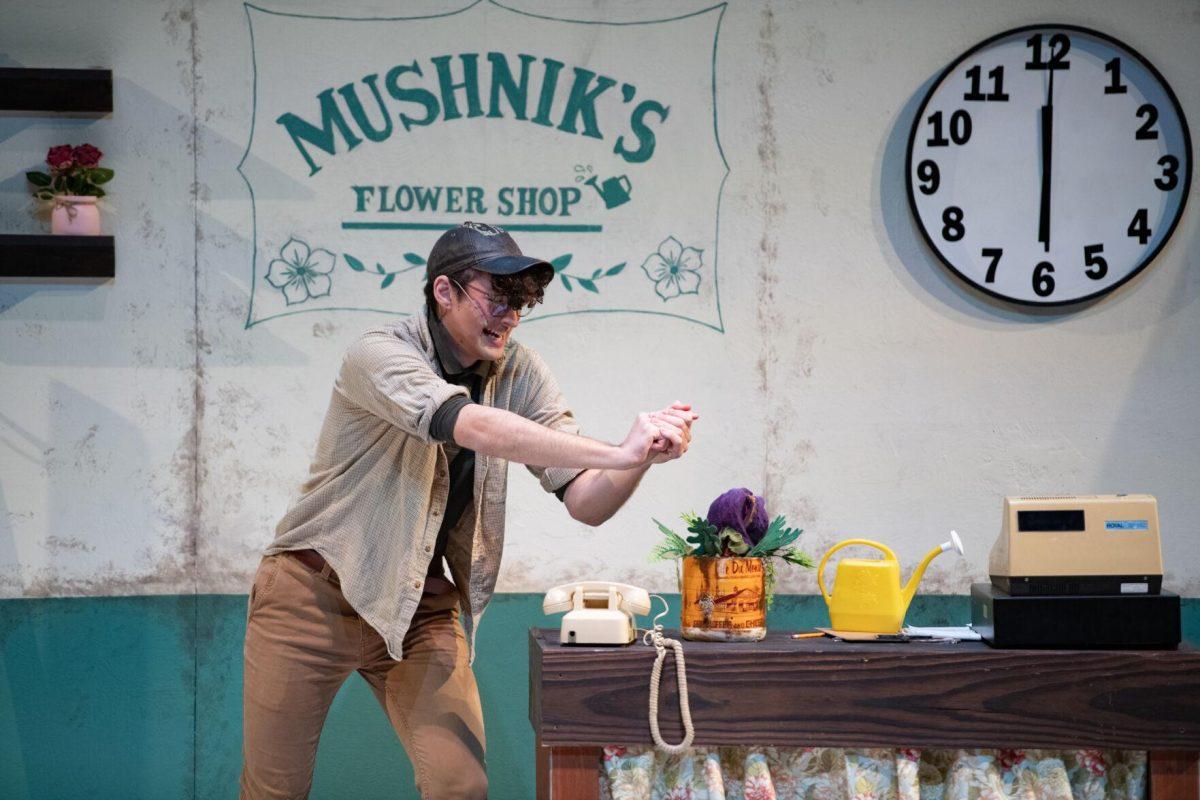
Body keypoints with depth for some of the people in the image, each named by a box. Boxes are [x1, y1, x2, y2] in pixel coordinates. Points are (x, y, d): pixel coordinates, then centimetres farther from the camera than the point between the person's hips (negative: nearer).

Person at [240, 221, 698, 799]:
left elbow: (586, 502, -9)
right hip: (314, 593, -4)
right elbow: (472, 426, -38)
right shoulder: (380, 354, -19)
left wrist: (644, 454, -30)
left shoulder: (520, 374, -3)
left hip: (421, 607, 4)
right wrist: (617, 453, -42)